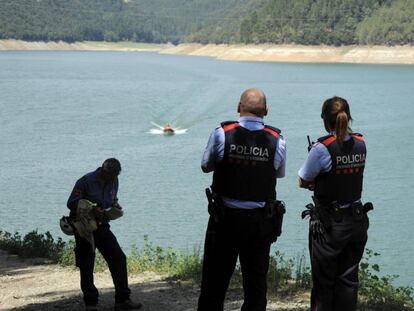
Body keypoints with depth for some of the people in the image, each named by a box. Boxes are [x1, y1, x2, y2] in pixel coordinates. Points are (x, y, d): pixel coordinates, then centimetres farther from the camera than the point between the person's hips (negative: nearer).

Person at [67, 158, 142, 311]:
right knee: (86, 266, 0)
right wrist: (92, 210, -28)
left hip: (102, 226, 6)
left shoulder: (113, 181, 4)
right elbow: (71, 203, -17)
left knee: (119, 259, -4)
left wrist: (115, 205, -4)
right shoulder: (86, 181, -17)